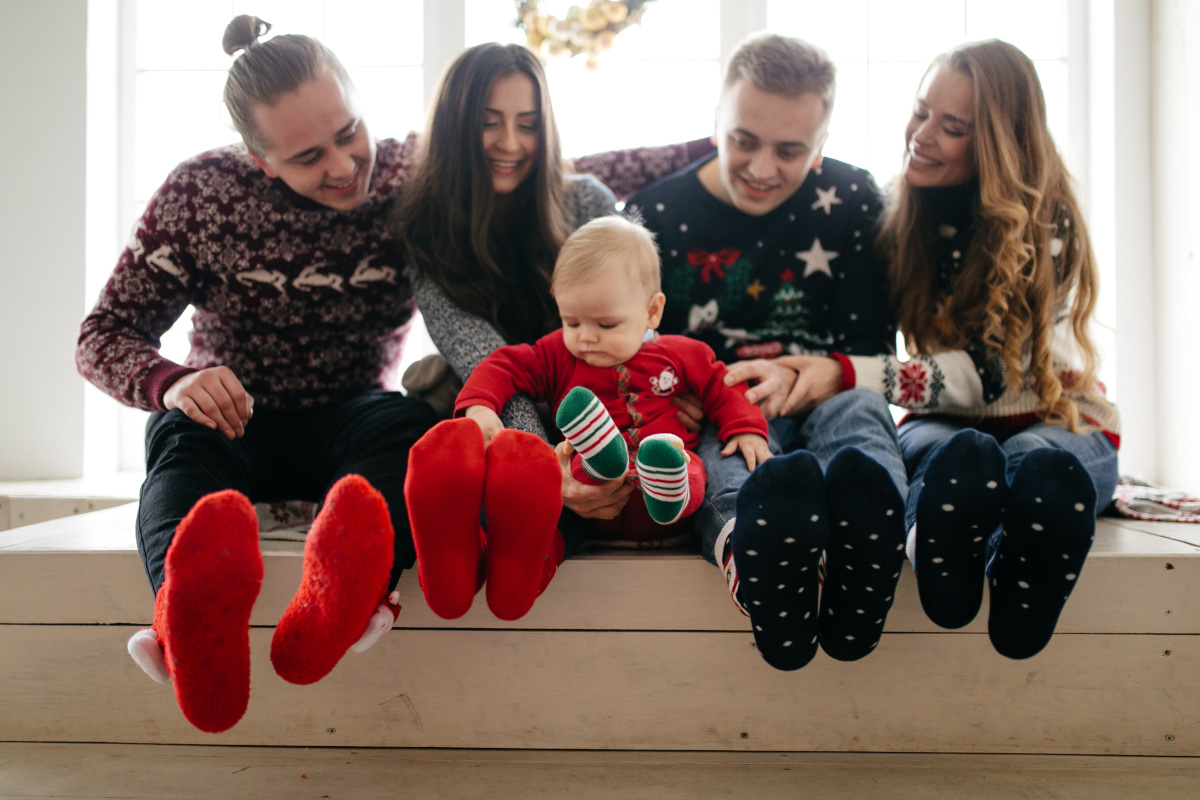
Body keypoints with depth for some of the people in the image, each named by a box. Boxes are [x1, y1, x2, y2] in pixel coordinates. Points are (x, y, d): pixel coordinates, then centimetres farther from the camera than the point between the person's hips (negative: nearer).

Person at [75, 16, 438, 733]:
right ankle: (192, 618, -65)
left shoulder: (413, 178, -7)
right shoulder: (202, 191, -8)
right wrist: (170, 381, -28)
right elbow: (104, 334, -7)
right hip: (232, 416, 1)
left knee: (408, 425, -34)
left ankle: (338, 602, -65)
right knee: (181, 435, -33)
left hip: (348, 420, 0)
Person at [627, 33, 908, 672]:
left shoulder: (851, 201, 7)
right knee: (727, 437, -36)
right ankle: (747, 545, -71)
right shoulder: (656, 214, 4)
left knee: (859, 407, -33)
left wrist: (800, 380, -18)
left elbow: (871, 354, 4)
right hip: (703, 421, -1)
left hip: (818, 411, 1)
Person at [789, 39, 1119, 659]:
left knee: (1043, 470, -41)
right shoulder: (897, 218, 1)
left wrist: (841, 374, -32)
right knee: (965, 458, -39)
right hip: (945, 424, 2)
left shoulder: (1048, 225, -11)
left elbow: (991, 372, -21)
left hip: (1056, 422, -1)